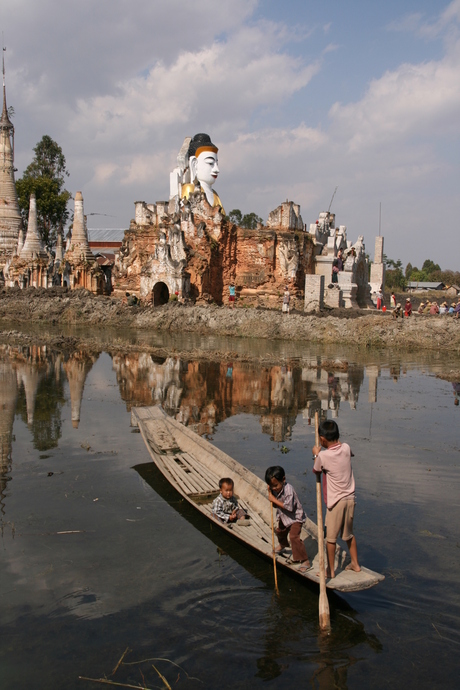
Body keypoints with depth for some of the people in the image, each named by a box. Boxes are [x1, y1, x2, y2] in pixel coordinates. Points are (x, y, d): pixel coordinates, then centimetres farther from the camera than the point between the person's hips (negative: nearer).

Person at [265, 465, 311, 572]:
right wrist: (269, 492, -18)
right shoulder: (274, 489, -9)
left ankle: (304, 561, -14)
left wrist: (274, 500, -30)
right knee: (280, 531, 28)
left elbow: (288, 507, -36)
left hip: (295, 517, -9)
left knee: (294, 536, -22)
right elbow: (274, 504, -4)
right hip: (283, 517, 9)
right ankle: (282, 544, 63)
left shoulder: (289, 490, -33)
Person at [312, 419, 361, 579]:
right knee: (348, 534, 22)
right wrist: (337, 443, 26)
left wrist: (316, 454, 17)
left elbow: (315, 470, 4)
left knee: (330, 537, 7)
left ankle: (330, 571, 15)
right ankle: (355, 564, 32)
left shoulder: (323, 456, -16)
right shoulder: (346, 448, -3)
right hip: (350, 499, 6)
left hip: (336, 501, -6)